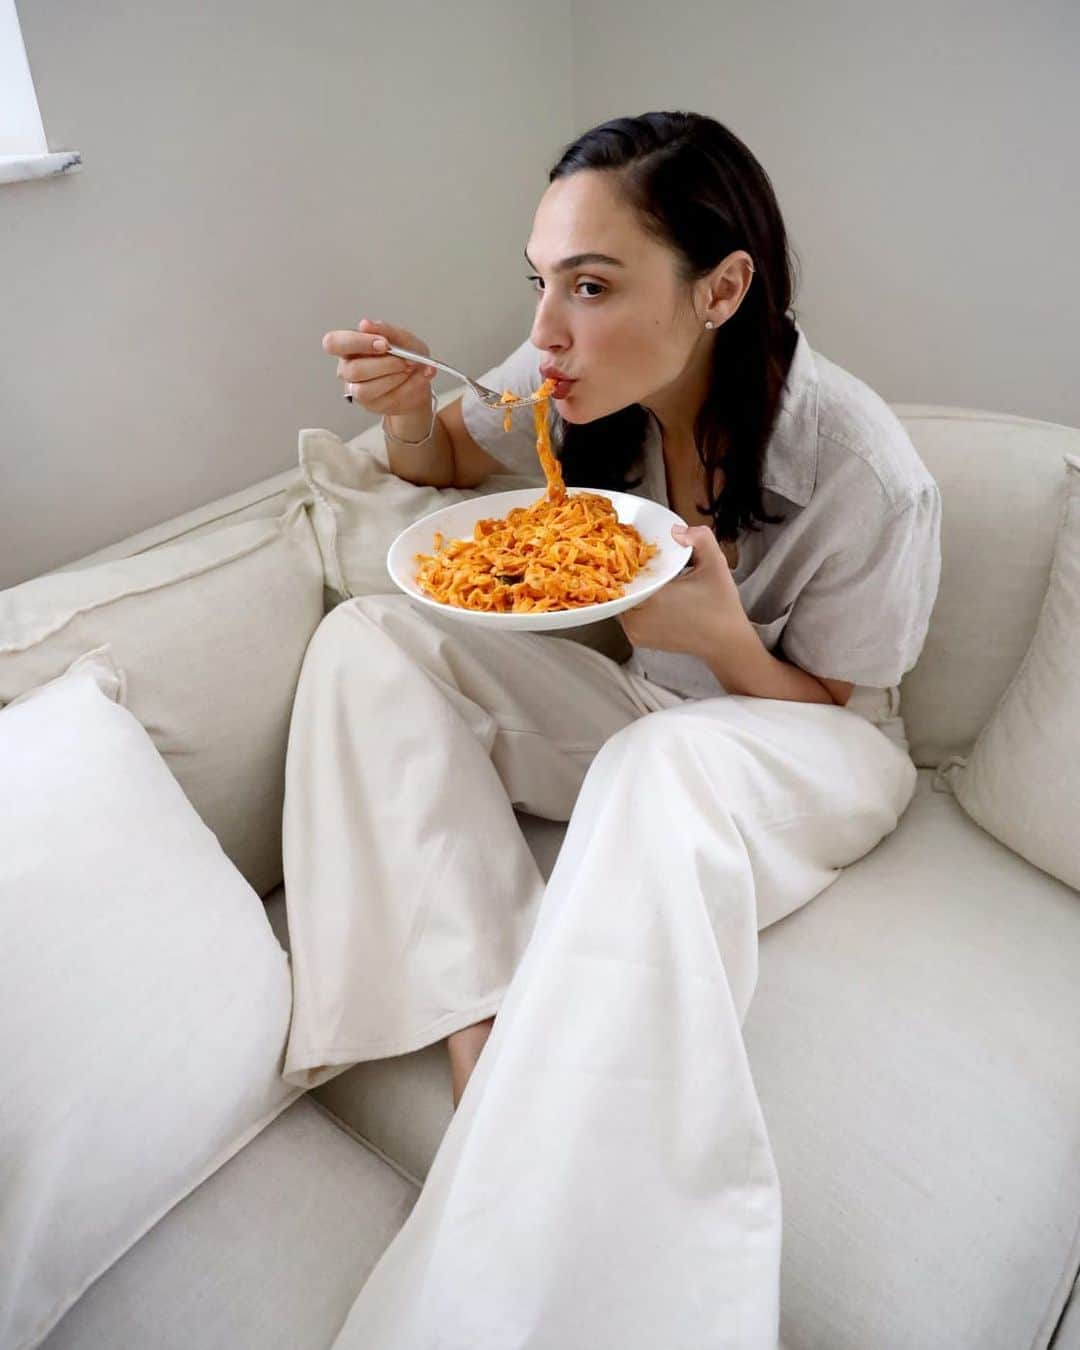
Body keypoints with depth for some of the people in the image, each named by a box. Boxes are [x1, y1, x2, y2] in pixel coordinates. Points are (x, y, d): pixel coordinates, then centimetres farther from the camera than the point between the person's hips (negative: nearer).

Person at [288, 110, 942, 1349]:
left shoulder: (868, 479, -24)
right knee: (366, 639, -15)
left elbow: (832, 715, -11)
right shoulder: (587, 378, -11)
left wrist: (725, 640, -31)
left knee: (662, 767, -41)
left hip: (807, 752, -4)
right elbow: (444, 457, 9)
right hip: (633, 714, 5)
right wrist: (406, 410, -15)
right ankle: (481, 1040, -27)